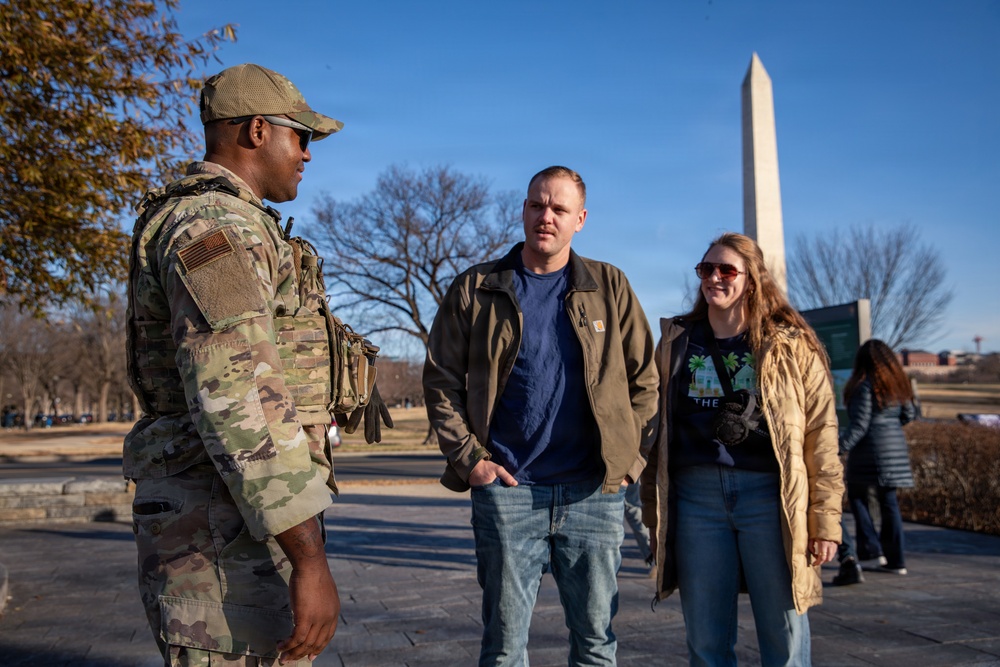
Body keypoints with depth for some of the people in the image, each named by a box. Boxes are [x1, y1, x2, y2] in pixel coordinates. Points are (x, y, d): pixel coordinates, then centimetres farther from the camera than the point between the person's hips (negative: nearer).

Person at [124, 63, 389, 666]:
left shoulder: (237, 229, 19)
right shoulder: (214, 224, -15)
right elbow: (238, 395, -26)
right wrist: (310, 558, -28)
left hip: (242, 515, 11)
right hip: (227, 528, -11)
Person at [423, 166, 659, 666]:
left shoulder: (609, 287, 7)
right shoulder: (476, 289, 4)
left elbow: (643, 378, 9)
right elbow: (441, 380, 5)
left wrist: (627, 454, 0)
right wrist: (468, 457, -4)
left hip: (594, 490, 1)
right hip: (506, 489, -1)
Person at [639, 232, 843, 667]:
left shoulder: (791, 345, 3)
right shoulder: (676, 342, 11)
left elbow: (820, 435, 0)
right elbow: (656, 429, 12)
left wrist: (825, 519, -5)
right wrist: (652, 511, 9)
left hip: (769, 494, -2)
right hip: (695, 495, 2)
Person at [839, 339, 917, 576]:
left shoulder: (864, 385, -12)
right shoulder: (898, 383, 9)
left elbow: (859, 425, -17)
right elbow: (909, 415, 18)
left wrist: (841, 446, -18)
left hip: (870, 449, -6)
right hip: (896, 447, 6)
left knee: (857, 496, 9)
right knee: (889, 502, 10)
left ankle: (872, 550, 1)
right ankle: (895, 560, 12)